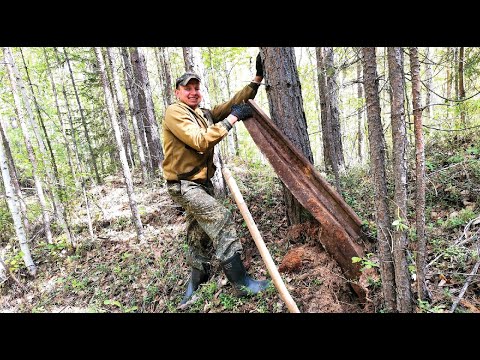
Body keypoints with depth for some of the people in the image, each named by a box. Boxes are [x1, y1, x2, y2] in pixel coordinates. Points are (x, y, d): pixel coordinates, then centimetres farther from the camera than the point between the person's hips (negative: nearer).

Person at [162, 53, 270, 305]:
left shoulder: (204, 114, 13)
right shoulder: (174, 112, -10)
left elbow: (233, 103, 12)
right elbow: (200, 141, -23)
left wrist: (257, 79, 6)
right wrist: (231, 119, -22)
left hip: (202, 183, 8)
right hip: (184, 185, -8)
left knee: (201, 237, 13)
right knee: (222, 219, -21)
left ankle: (195, 288, 28)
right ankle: (241, 283, -14)